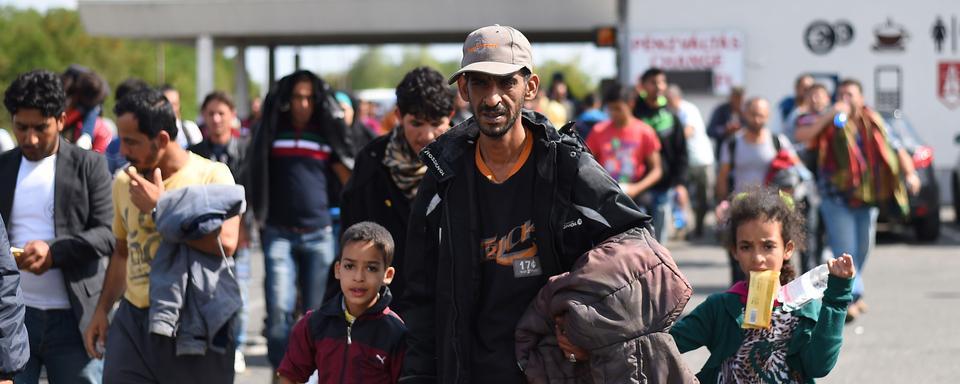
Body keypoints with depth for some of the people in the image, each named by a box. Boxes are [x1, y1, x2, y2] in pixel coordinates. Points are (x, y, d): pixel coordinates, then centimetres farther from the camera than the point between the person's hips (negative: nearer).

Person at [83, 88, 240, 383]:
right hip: (133, 322, 4)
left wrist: (158, 208, -16)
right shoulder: (124, 182, 10)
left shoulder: (212, 175, -7)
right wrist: (102, 309, 16)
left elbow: (226, 243, -23)